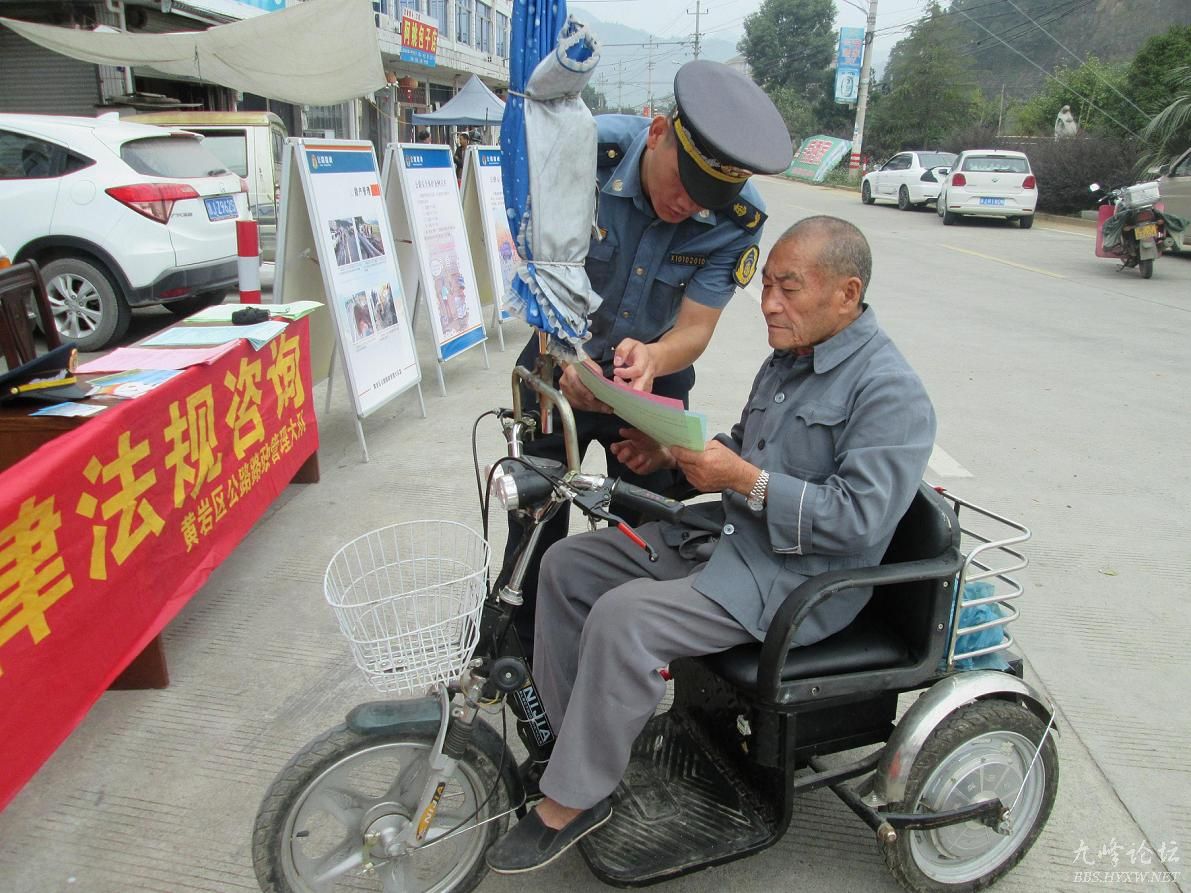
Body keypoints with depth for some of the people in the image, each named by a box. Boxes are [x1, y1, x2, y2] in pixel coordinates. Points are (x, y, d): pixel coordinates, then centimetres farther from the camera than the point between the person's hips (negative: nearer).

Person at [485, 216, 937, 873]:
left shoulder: (889, 391, -16)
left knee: (623, 619, -28)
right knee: (566, 565, 1)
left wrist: (745, 480, -25)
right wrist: (677, 451, 4)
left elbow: (858, 519, -23)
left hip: (801, 576, -9)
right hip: (728, 535, 10)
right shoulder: (788, 358, 13)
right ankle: (565, 739, 10)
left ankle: (569, 805, -8)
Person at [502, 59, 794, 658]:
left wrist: (651, 358, -42)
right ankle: (524, 660, 31)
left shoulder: (738, 218, -21)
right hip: (562, 365, 0)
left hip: (656, 371, 1)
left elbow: (695, 328, -19)